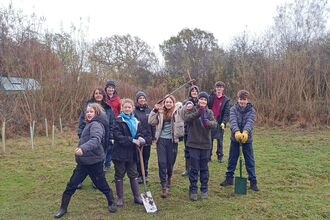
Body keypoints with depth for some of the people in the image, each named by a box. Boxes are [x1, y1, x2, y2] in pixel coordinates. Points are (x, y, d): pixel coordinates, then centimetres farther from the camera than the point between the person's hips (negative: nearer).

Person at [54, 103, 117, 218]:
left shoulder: (96, 124, -17)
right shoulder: (90, 124, 15)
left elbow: (95, 140, -36)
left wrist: (83, 148, -50)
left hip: (94, 162, -8)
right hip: (83, 162, 8)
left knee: (102, 185, 8)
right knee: (71, 185, 10)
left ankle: (111, 203, 31)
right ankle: (63, 208, 24)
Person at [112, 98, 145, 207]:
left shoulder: (135, 121, 7)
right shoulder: (118, 121, -9)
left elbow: (138, 133, 15)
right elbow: (117, 136, -18)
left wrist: (140, 138, -8)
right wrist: (132, 140, -23)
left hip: (132, 153, 5)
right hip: (120, 152, -4)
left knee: (133, 175, 12)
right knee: (119, 175, 7)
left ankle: (137, 197, 23)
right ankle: (120, 198, 20)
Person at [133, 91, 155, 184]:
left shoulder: (149, 110, 6)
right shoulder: (134, 111, -5)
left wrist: (153, 136, 4)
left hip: (147, 138, 3)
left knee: (146, 157, 12)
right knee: (138, 158, 4)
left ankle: (145, 175, 25)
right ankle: (138, 175, 18)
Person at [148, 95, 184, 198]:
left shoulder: (177, 111, 0)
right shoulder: (160, 112, 5)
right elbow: (151, 122, 1)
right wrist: (155, 110, -4)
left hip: (172, 140, -1)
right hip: (161, 140, 1)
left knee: (170, 162, 11)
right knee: (162, 163, -4)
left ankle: (169, 177, 44)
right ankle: (164, 187, 4)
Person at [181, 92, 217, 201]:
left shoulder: (209, 112, 6)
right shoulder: (192, 109, -1)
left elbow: (214, 123, -9)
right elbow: (186, 118, -20)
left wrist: (208, 123, -32)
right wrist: (198, 113, -34)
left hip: (205, 144, 2)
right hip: (193, 143, -2)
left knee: (204, 168, 12)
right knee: (194, 168, 3)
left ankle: (204, 190, 25)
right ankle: (193, 190, 16)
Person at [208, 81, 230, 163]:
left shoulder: (226, 100, 2)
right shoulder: (211, 97, 6)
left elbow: (226, 113, -3)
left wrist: (223, 122, -15)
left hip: (219, 123, -1)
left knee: (220, 140, 6)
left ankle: (220, 156, 16)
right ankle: (208, 156, 16)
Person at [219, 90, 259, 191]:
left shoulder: (251, 110, -5)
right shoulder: (233, 109, -5)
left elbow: (250, 122, -22)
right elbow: (233, 121, -21)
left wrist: (245, 132, -42)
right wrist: (236, 132, -41)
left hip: (247, 138, -1)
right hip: (235, 138, 1)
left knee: (250, 161, 6)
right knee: (232, 160, 12)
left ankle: (253, 181, 17)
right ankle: (229, 178, 27)